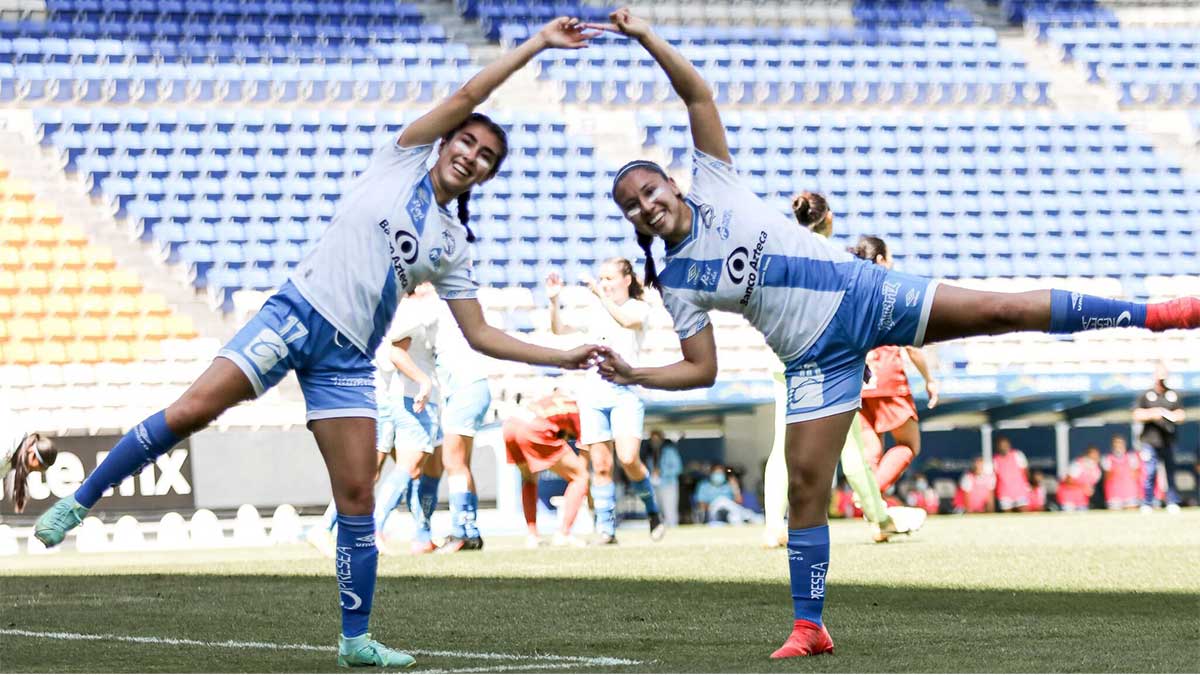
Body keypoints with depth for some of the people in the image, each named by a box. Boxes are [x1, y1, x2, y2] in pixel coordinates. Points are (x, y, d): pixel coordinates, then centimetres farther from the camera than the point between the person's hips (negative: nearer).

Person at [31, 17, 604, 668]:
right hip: (298, 314, -4)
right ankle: (79, 503, -6)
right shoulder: (401, 160, 7)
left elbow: (481, 335, 17)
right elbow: (467, 95, 0)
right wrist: (538, 41, 2)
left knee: (357, 499, -2)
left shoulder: (452, 245, 16)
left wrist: (561, 357, 11)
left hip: (347, 362, 4)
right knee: (190, 411, -19)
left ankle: (355, 639, 9)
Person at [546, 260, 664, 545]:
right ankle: (605, 529, 0)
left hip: (625, 391, -4)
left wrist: (601, 295, -22)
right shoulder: (594, 312, 16)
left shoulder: (640, 308, 5)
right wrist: (554, 300, -3)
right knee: (600, 465, -3)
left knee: (628, 459, -19)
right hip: (594, 392, 4)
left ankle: (653, 512, 3)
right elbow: (559, 330, 11)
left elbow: (627, 320, -18)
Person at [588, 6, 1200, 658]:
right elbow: (701, 369, 0)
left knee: (1003, 311, -5)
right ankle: (807, 628, 2)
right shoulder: (676, 284, 0)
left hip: (864, 291, 0)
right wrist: (634, 376, -14)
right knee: (805, 483, -8)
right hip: (819, 358, 0)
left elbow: (699, 94, -4)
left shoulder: (713, 183, 1)